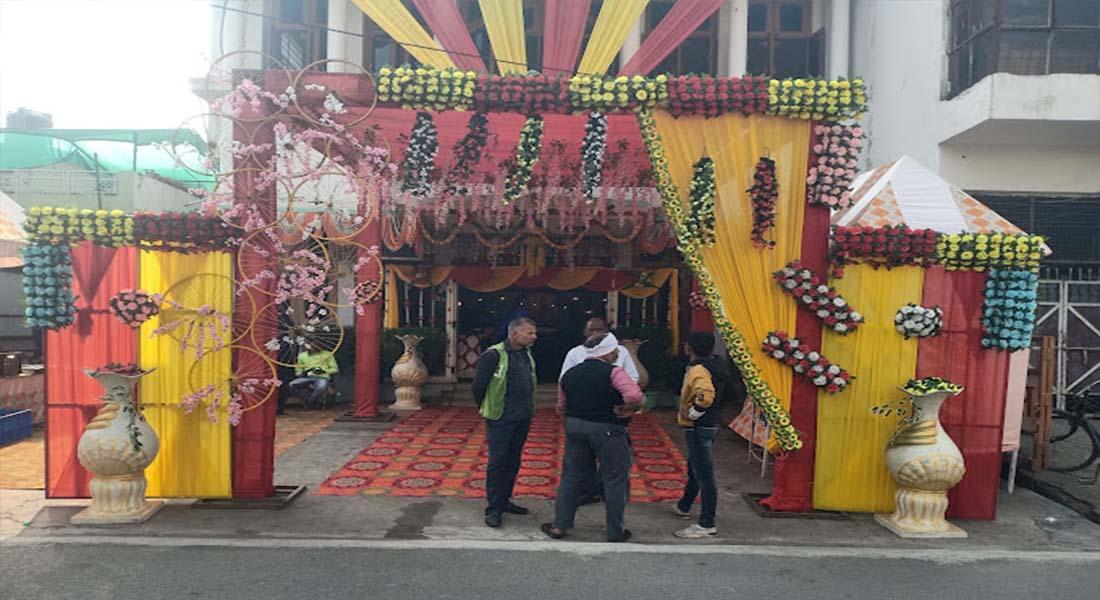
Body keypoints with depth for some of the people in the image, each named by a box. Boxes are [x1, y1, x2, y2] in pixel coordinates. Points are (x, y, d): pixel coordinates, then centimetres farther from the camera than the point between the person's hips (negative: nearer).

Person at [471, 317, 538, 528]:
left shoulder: (527, 355, 9)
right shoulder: (494, 355, -16)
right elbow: (479, 384, -10)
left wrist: (528, 410, 16)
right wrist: (487, 410, 1)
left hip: (523, 418, 7)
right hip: (500, 420, -7)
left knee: (513, 461, 15)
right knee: (497, 463, -1)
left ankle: (504, 500, 28)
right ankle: (493, 509, 8)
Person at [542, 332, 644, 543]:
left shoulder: (569, 374, 7)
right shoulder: (613, 372, -13)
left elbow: (561, 407, 13)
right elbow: (635, 396, -27)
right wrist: (630, 408, -8)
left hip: (574, 427, 5)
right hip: (608, 430, -5)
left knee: (572, 476, 16)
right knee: (614, 479, 8)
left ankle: (559, 526, 20)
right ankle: (616, 532, 17)